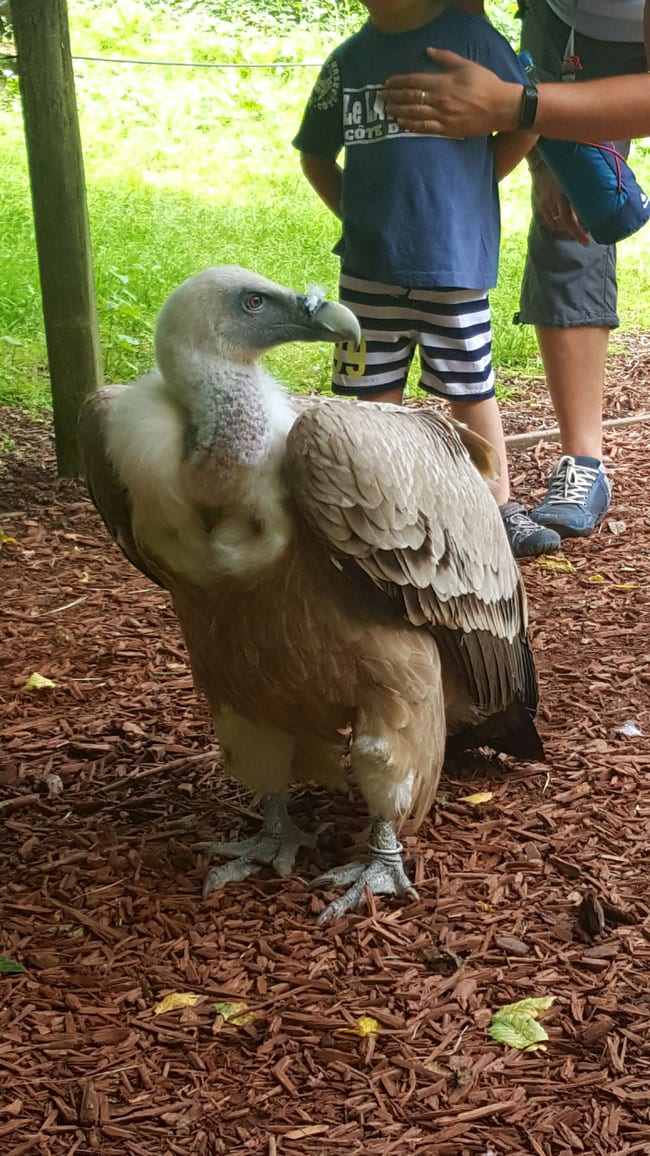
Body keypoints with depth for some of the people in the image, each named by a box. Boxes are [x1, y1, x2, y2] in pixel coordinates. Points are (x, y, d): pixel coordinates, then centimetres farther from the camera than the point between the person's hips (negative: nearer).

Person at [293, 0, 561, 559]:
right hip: (370, 262, 4)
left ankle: (501, 510, 14)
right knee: (376, 393, 9)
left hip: (453, 256, -4)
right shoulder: (348, 60, 8)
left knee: (471, 389, 3)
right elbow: (316, 156, 19)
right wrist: (356, 215, 7)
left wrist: (469, 188, 0)